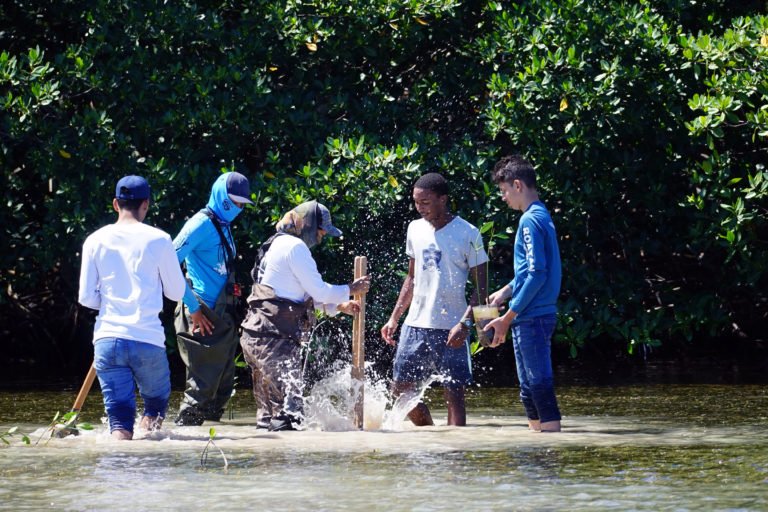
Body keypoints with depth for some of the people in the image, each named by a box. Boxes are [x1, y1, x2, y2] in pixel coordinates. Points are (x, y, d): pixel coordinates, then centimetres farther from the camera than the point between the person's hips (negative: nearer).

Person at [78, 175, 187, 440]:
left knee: (119, 416, 4)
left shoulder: (95, 241, 5)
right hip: (148, 339, -2)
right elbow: (176, 292, 5)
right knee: (156, 401, 18)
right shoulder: (158, 240, -2)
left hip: (107, 339, 2)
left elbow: (86, 298, 7)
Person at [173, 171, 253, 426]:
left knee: (223, 385, 12)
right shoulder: (202, 224, -12)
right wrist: (193, 307, -18)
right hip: (203, 318, -9)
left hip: (223, 317, 9)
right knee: (203, 384, -10)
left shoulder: (223, 226, 17)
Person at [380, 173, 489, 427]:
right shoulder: (415, 229, 9)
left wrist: (465, 323, -20)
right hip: (416, 324, 6)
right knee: (401, 390, 7)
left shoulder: (467, 234, -8)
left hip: (451, 329, -6)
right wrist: (394, 318, 13)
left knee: (454, 393, -6)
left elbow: (481, 287, -8)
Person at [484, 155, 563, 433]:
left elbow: (537, 274, -20)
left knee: (540, 386, -9)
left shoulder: (530, 221, -15)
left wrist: (507, 318, -17)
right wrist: (506, 292, 15)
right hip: (540, 316, 10)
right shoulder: (542, 216, 15)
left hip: (531, 318, -10)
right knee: (530, 389, 14)